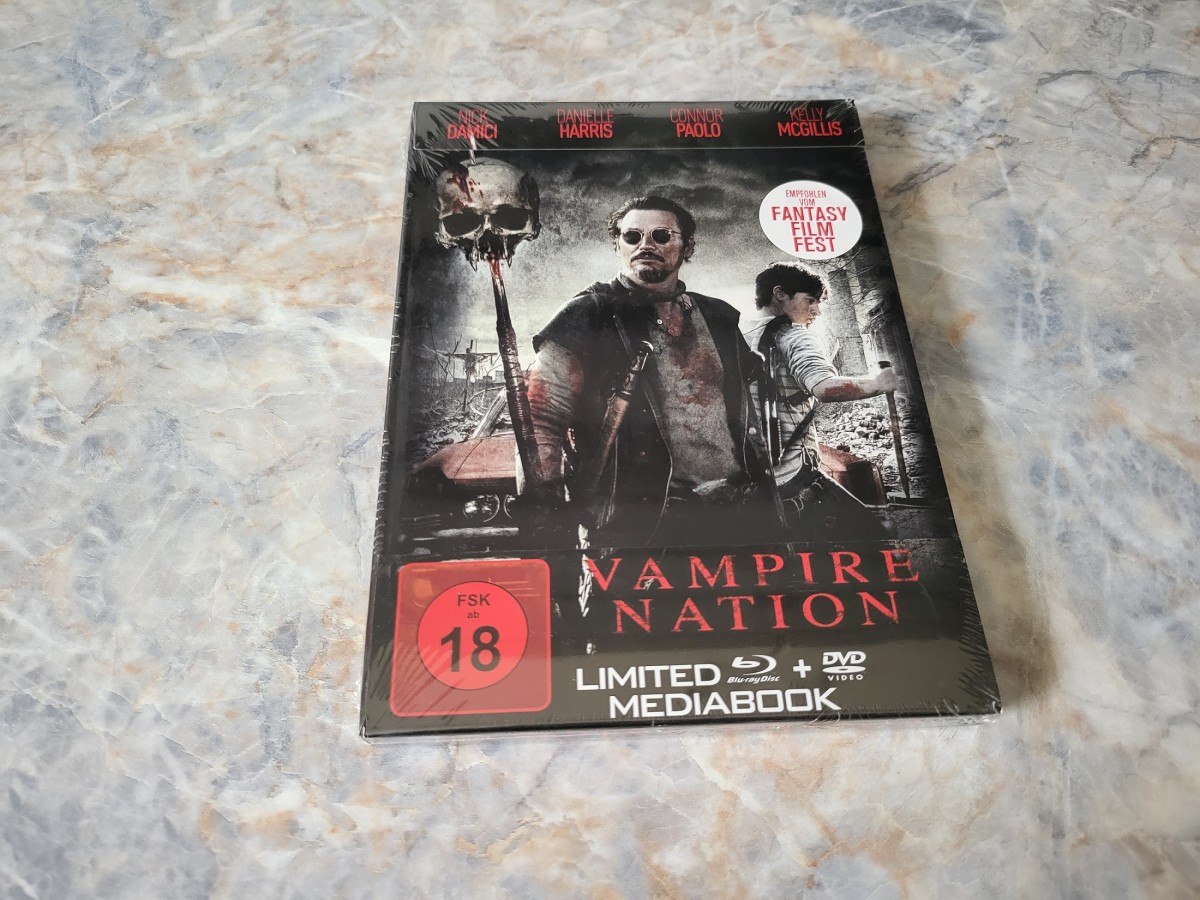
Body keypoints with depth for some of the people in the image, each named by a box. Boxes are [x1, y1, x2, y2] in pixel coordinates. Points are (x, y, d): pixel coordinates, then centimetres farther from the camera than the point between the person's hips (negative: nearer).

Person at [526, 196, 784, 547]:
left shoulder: (719, 318, 13)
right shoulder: (587, 317, -2)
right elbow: (540, 420, -7)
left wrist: (764, 489, 16)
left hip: (742, 510, 5)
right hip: (642, 523, -5)